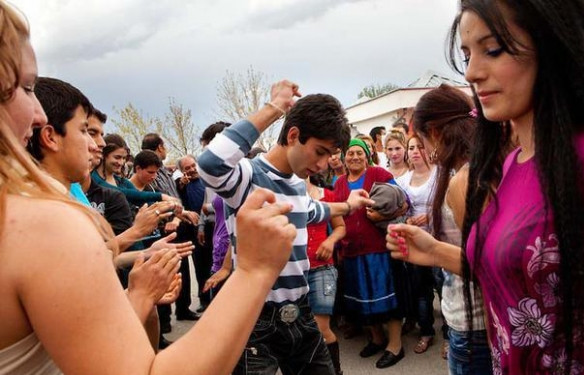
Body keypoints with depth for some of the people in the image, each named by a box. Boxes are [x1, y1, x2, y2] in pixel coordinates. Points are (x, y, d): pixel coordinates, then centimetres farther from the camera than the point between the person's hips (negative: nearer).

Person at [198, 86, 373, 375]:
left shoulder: (299, 184, 7)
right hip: (257, 322, -8)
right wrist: (274, 108, -34)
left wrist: (347, 206, 38)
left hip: (299, 315, 8)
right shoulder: (248, 176, -18)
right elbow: (210, 164, -41)